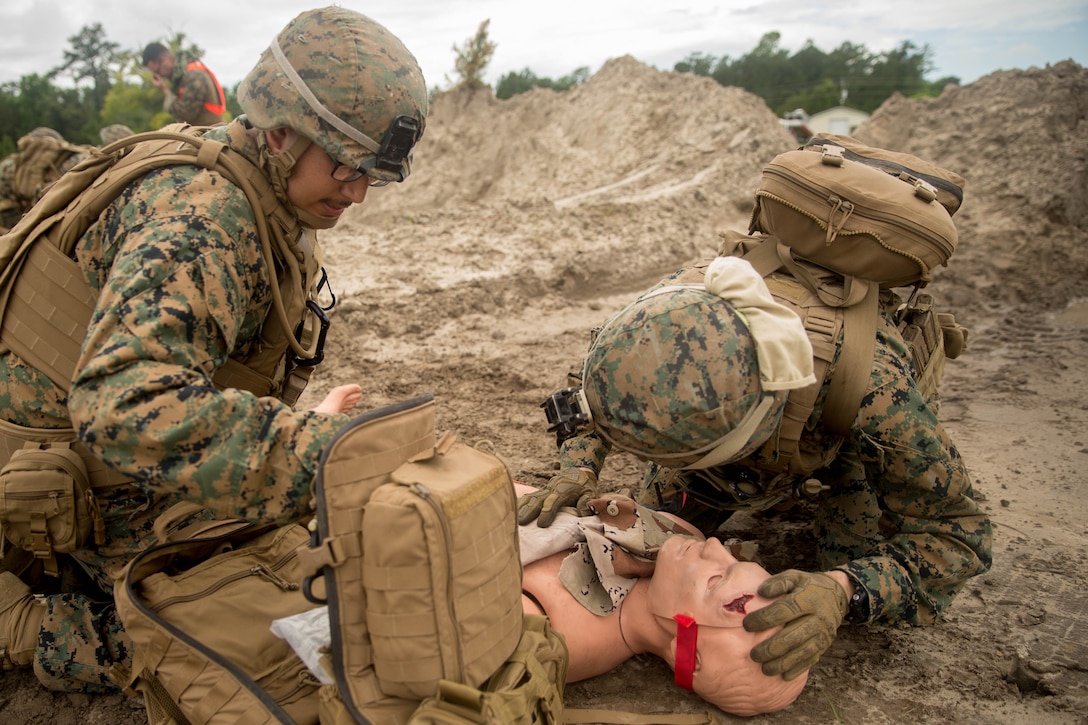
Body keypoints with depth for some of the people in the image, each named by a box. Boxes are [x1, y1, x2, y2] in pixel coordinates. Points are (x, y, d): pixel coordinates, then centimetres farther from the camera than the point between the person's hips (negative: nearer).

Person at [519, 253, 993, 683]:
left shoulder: (874, 395, -50)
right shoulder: (682, 304, -41)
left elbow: (956, 533, -36)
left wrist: (842, 592, -53)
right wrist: (577, 468, -34)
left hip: (838, 435, -2)